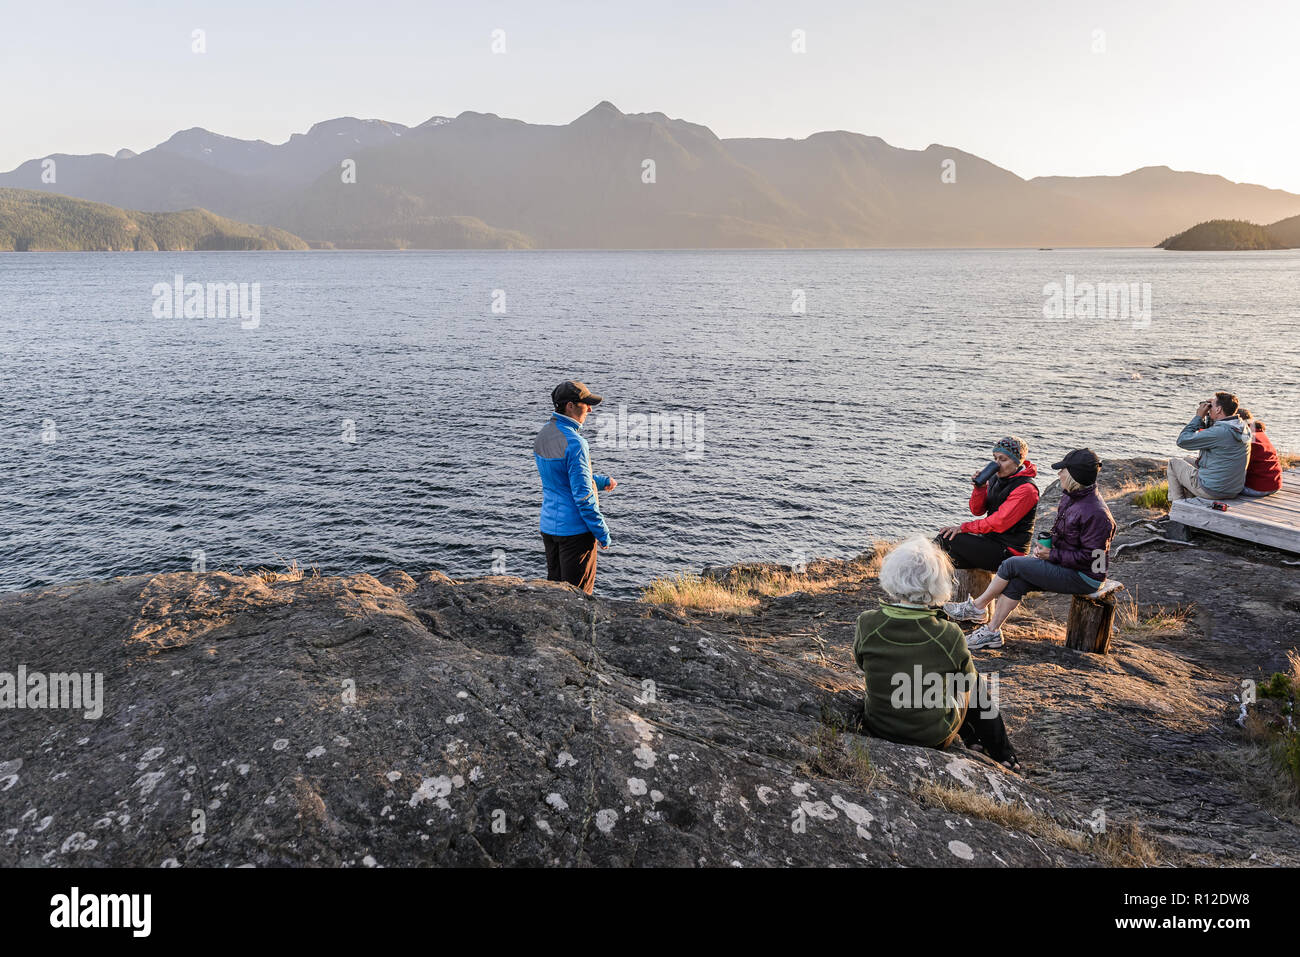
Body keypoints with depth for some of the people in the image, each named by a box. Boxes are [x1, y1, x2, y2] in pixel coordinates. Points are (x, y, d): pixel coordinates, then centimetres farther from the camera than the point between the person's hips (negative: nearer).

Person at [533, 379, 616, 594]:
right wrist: (602, 532, -13)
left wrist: (601, 481, 17)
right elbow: (582, 494, -21)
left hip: (548, 526, 8)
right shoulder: (574, 442, -21)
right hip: (575, 528, -8)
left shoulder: (543, 434, 6)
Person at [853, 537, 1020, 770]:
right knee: (978, 682, 27)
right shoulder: (949, 635, -26)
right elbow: (967, 680, -6)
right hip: (934, 736, -3)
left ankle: (971, 740, 45)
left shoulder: (867, 623, -20)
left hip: (878, 726, 3)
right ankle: (1003, 757, 45)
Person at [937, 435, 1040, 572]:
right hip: (991, 541, 8)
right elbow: (977, 510, 7)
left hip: (1008, 552, -7)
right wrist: (979, 488, -12)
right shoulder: (996, 479, 9)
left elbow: (1000, 522, -23)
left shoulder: (1026, 489, -16)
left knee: (948, 538, -21)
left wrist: (964, 527, -21)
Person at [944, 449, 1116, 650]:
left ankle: (977, 607, 4)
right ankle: (992, 631, -1)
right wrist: (1045, 546, 1)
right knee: (1016, 582, -8)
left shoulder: (1095, 513, -25)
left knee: (1012, 564, -13)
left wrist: (1052, 555, -19)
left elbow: (1090, 556, -23)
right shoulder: (1069, 496, 5)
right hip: (1067, 566, 9)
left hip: (1084, 577, -9)